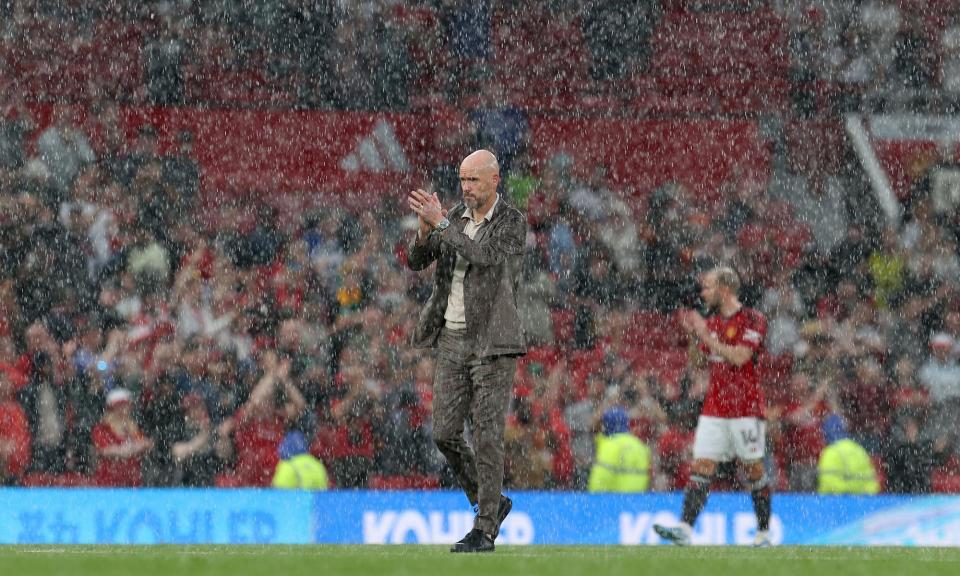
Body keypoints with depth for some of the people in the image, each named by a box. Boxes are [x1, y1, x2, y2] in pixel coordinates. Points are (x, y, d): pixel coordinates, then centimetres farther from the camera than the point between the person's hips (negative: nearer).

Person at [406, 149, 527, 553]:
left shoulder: (513, 223, -8)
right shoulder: (455, 218, 8)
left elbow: (484, 256, -24)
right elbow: (415, 262, 2)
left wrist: (441, 223, -25)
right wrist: (425, 230, -18)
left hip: (492, 341, -6)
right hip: (452, 338, 6)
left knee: (487, 436, -6)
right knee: (445, 433, 3)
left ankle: (484, 530, -1)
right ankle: (491, 502, 23)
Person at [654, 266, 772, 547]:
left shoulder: (752, 320, -7)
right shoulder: (712, 322, 14)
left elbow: (739, 357, -19)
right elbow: (697, 360, 19)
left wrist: (705, 335, -15)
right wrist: (692, 334, 3)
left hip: (746, 408, -6)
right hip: (714, 408, 6)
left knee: (754, 469, 2)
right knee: (702, 466, -5)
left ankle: (764, 532, 12)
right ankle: (685, 528, -14)